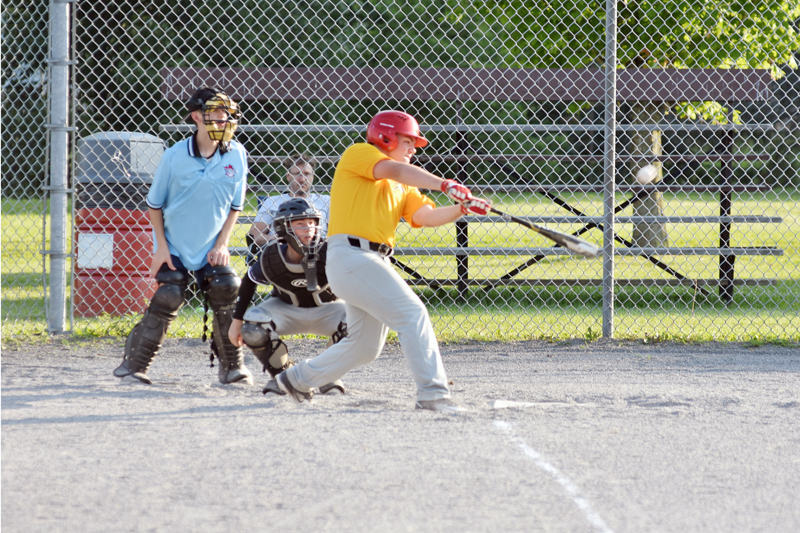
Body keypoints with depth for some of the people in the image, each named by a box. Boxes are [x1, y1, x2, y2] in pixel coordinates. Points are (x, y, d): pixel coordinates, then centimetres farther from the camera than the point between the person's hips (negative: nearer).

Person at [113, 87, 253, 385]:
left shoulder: (236, 155, -6)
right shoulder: (175, 157, -12)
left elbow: (235, 206, 4)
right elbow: (154, 205, -2)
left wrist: (222, 244, -5)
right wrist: (161, 247, -7)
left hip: (210, 248, 3)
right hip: (174, 247, -3)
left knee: (227, 294, -9)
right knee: (168, 300, -12)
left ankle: (232, 367, 6)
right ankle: (133, 366, 1)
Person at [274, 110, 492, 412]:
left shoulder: (403, 188, 24)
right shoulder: (357, 154, 1)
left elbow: (427, 216, 11)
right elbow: (395, 171, -16)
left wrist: (463, 208, -6)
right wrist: (444, 185, -27)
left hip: (373, 262, 10)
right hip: (350, 254, -10)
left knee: (365, 347, 16)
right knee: (413, 315, -18)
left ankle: (299, 379, 33)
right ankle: (432, 393, -22)